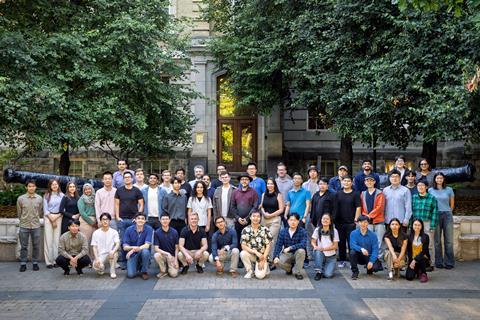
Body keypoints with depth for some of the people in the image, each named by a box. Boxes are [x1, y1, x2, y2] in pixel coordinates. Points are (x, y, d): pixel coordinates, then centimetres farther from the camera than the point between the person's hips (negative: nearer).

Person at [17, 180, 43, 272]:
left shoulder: (39, 198, 0)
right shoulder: (21, 199, -3)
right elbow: (19, 213, 8)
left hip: (36, 225, 1)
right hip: (24, 226, -1)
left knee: (36, 246, 6)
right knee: (23, 246, 6)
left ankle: (35, 263, 18)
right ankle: (23, 264, 15)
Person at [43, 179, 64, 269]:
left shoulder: (62, 195, 7)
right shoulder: (46, 196, 7)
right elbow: (45, 209, 4)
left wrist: (56, 217, -7)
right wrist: (51, 219, -4)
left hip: (58, 217, 1)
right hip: (48, 217, -1)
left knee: (57, 239, -1)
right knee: (48, 239, -4)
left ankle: (56, 260, 2)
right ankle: (49, 261, -3)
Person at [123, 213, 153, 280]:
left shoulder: (149, 229, -12)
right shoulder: (129, 230, -7)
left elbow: (147, 245, -20)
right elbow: (125, 247, -7)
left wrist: (133, 250, -28)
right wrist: (132, 247, -29)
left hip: (143, 254, 0)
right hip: (132, 255, 0)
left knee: (145, 251, -35)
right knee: (130, 275, -20)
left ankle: (144, 271, -9)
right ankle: (137, 266, 17)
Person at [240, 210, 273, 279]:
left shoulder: (265, 230, -5)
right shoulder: (245, 230, -5)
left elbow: (268, 246, -6)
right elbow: (243, 246, -10)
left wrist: (263, 260, -13)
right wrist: (256, 252, -21)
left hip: (262, 256, -2)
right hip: (251, 254, 2)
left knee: (260, 275, -23)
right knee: (243, 253, -32)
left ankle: (265, 268, 14)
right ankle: (250, 271, -6)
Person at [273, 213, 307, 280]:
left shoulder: (302, 231, -12)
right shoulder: (283, 231, -3)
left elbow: (303, 244, -26)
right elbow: (278, 245, -6)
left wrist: (290, 248, -33)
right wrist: (276, 256, -21)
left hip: (297, 254, -2)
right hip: (287, 254, 2)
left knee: (301, 250, -36)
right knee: (277, 262, -28)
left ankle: (297, 272, -13)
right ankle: (290, 268, 9)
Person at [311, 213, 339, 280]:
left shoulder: (334, 231, -8)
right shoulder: (317, 230, -6)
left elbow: (335, 246, -8)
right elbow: (313, 242, 0)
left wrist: (324, 248, -23)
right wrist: (315, 247, -24)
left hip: (331, 256, -1)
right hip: (320, 254, 1)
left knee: (328, 274, -22)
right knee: (318, 251, -36)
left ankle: (329, 267, 14)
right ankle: (318, 272, -20)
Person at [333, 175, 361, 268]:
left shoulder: (355, 194, 0)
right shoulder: (338, 194, 8)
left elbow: (358, 207, -3)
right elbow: (334, 207, 9)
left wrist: (356, 219, -10)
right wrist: (334, 219, 4)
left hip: (351, 223, -3)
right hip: (339, 222, 3)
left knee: (351, 242, -1)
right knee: (341, 242, 9)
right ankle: (342, 260, 18)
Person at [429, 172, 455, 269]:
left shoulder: (449, 190, 5)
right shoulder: (430, 190, 6)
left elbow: (452, 204, 12)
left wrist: (447, 212, 12)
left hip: (447, 216, 0)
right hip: (436, 216, 0)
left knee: (449, 240, -1)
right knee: (437, 240, 4)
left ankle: (449, 263, 7)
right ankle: (439, 262, 12)